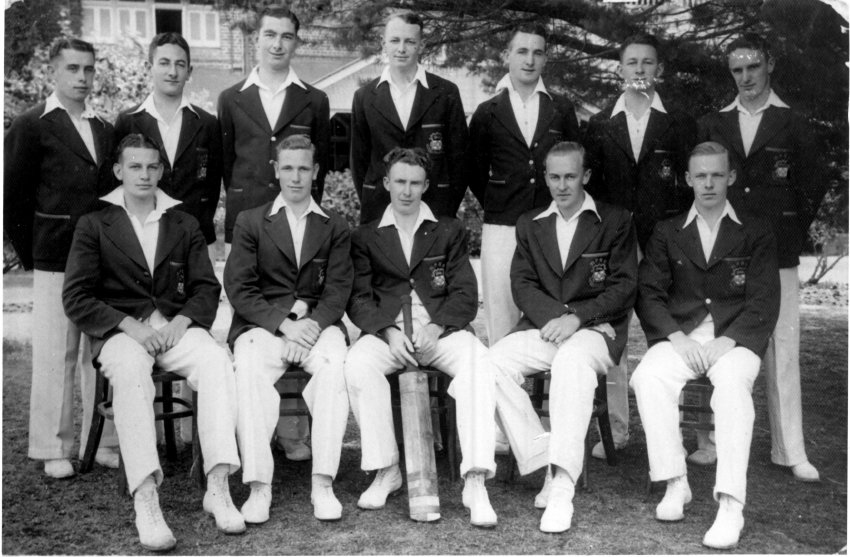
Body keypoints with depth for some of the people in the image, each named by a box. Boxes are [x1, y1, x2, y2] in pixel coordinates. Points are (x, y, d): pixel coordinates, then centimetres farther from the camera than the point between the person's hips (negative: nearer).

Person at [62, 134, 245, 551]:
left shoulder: (184, 225, 18)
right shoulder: (94, 225, 10)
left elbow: (207, 289, 11)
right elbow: (76, 298, 2)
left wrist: (179, 322, -10)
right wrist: (131, 326, -12)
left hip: (176, 326, 2)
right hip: (120, 329, -2)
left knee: (217, 360, -30)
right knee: (131, 372, -37)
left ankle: (218, 487, -33)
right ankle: (145, 501, -40)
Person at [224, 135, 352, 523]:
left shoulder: (335, 227, 17)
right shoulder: (250, 222, 14)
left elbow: (337, 291, 6)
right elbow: (238, 288, 3)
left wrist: (312, 324, -15)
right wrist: (283, 322, -13)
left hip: (317, 324, 1)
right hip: (262, 324, 0)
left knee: (334, 364, -33)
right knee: (249, 370, -33)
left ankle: (322, 485, -30)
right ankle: (259, 487, -30)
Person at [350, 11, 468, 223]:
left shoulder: (446, 93, 2)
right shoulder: (364, 96, 7)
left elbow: (458, 154, 4)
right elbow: (359, 158, 12)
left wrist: (450, 209, 0)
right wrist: (368, 204, 6)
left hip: (435, 206, -1)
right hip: (379, 208, 1)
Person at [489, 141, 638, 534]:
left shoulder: (616, 221, 9)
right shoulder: (529, 225, 19)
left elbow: (624, 285, 0)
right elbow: (522, 284, 8)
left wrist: (577, 318, -15)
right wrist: (554, 316, -11)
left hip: (595, 329, -3)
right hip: (542, 326, 4)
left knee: (572, 361, -38)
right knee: (494, 361, -27)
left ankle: (562, 485, -38)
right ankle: (545, 463, -17)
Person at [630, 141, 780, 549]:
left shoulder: (756, 233, 12)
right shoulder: (667, 233, 17)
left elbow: (764, 302, 3)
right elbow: (649, 295, 8)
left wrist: (726, 342, -13)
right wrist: (676, 337, -10)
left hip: (735, 338, -2)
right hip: (680, 335, 2)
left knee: (733, 382, -35)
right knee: (647, 378, -30)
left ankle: (730, 504, -35)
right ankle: (675, 484, -19)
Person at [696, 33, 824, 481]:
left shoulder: (792, 124, 7)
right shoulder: (712, 124, 12)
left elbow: (811, 188, 9)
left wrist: (791, 238, 4)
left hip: (775, 257, -1)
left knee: (782, 352, -1)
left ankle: (790, 451, 6)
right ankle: (716, 441, 11)